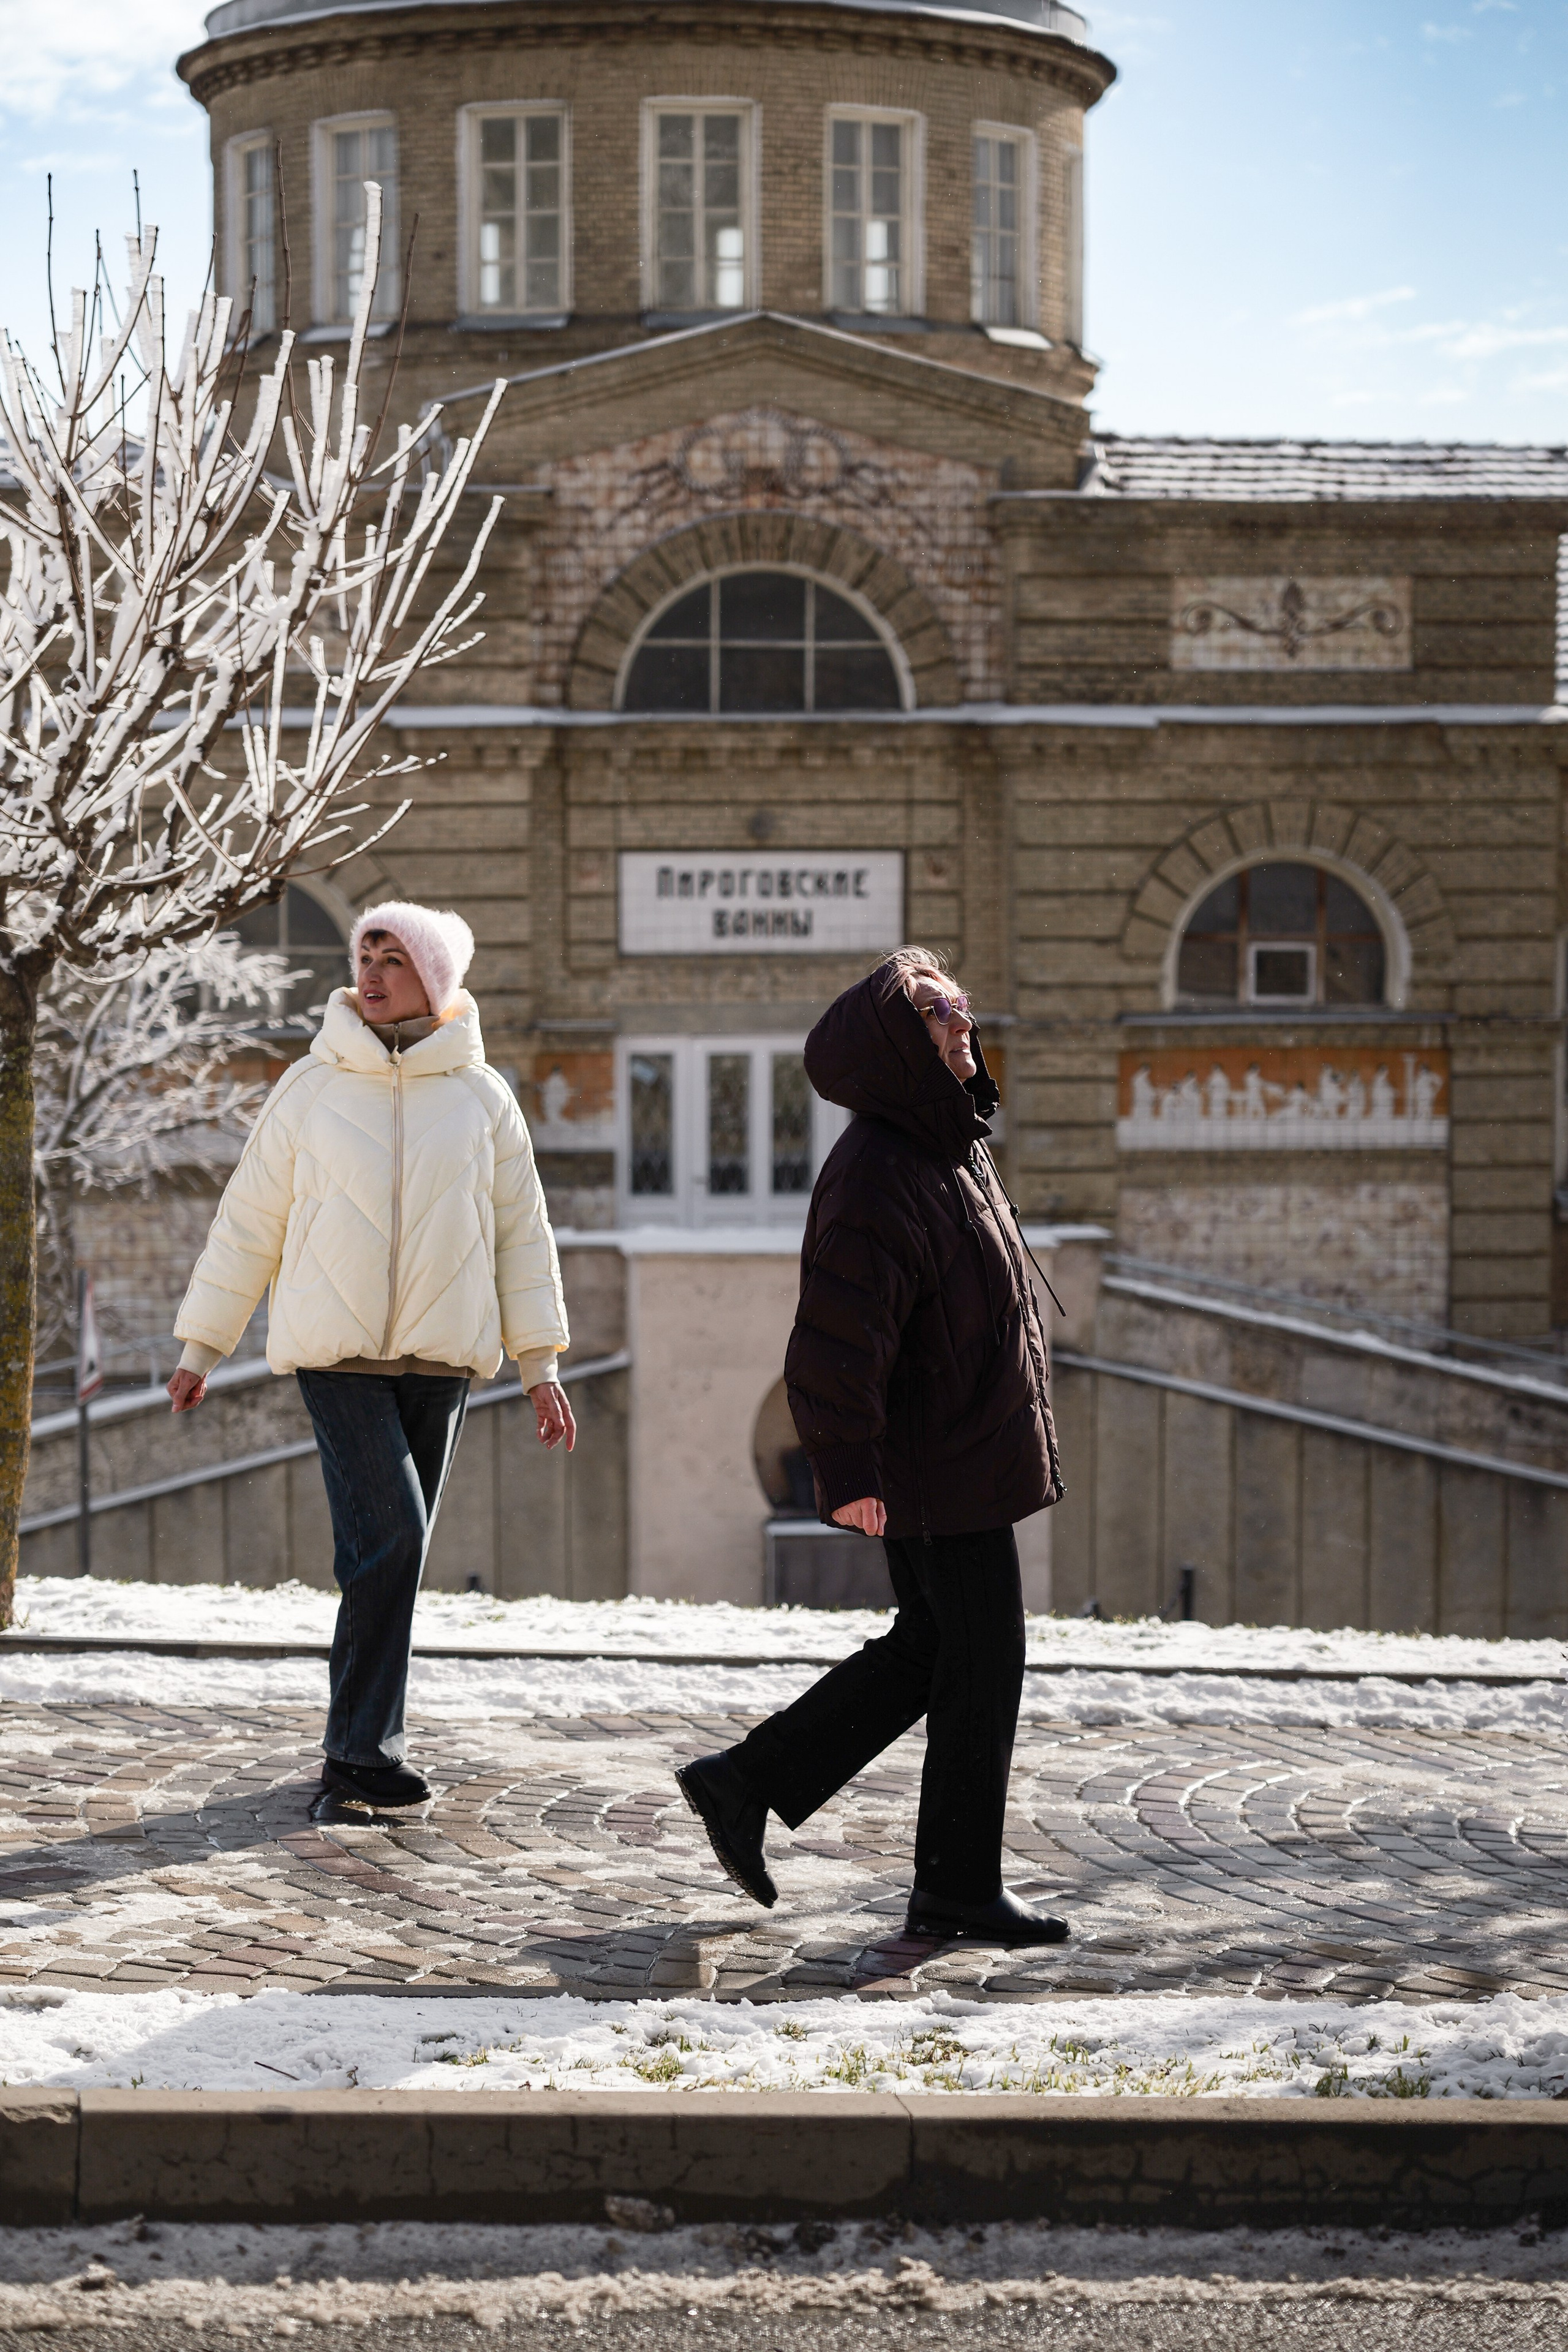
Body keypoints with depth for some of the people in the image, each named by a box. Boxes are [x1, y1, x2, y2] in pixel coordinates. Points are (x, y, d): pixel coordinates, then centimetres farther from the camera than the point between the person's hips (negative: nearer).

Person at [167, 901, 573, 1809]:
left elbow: (522, 1232, 10)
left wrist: (541, 1365, 6)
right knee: (387, 1540, -15)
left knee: (398, 1554, 6)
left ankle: (364, 1742, 18)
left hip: (440, 1359, 2)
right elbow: (249, 1221, 8)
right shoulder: (311, 1088, 2)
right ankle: (364, 1747, -9)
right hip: (335, 1353, -2)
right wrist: (202, 1348, 8)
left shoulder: (482, 1097, 6)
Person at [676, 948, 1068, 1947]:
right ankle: (957, 1891, 10)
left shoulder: (951, 1143, 10)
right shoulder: (878, 1180, -22)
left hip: (967, 1452, 10)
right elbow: (841, 1335, -26)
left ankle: (745, 1782, 22)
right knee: (982, 1664, -1)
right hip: (941, 1470, -10)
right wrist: (848, 1470, -26)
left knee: (926, 1650, 17)